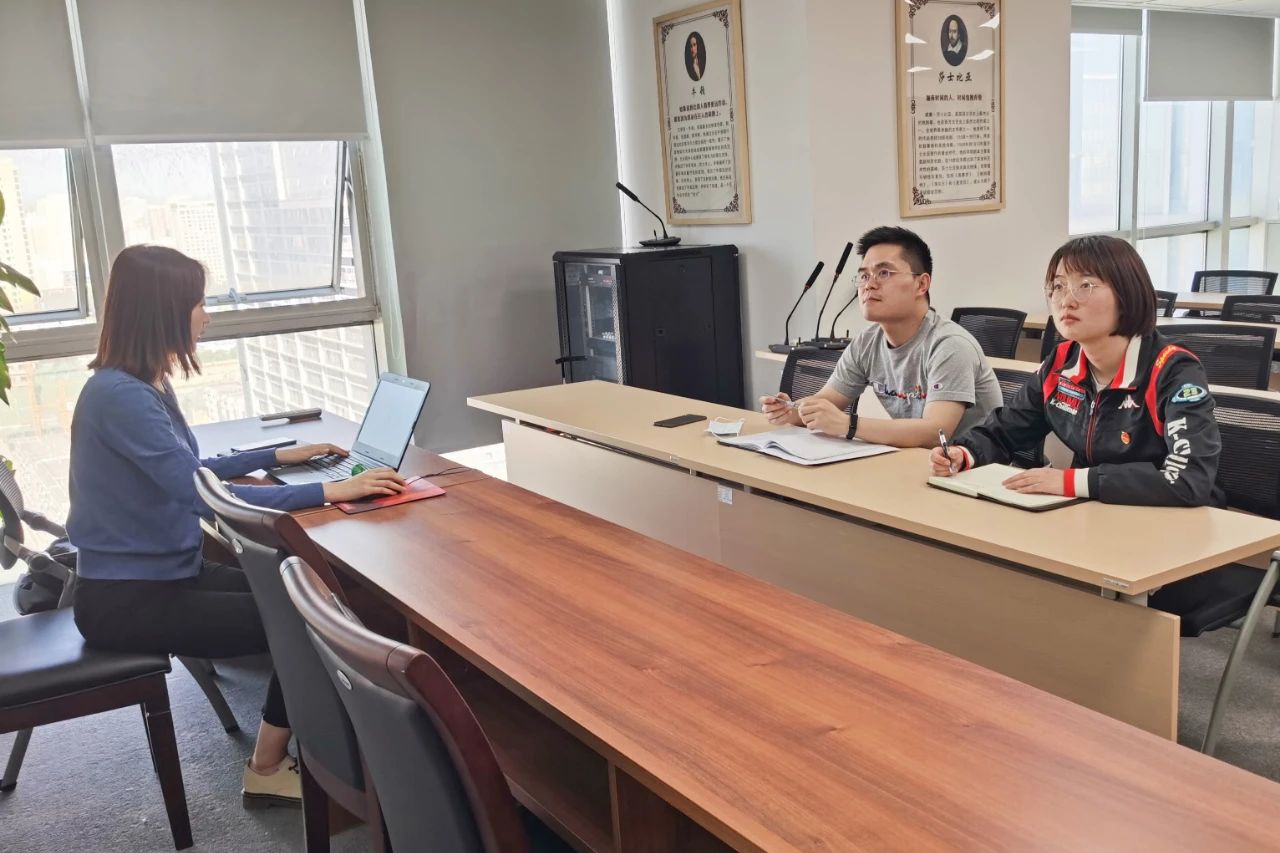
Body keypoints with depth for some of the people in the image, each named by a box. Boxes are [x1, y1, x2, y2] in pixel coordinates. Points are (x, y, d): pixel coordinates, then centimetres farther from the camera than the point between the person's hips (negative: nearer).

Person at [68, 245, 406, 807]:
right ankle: (268, 769, 6)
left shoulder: (148, 384, 8)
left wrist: (279, 456, 21)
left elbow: (186, 473, 23)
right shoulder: (118, 394, -24)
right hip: (127, 600, -9)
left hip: (168, 573, 9)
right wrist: (330, 491, -31)